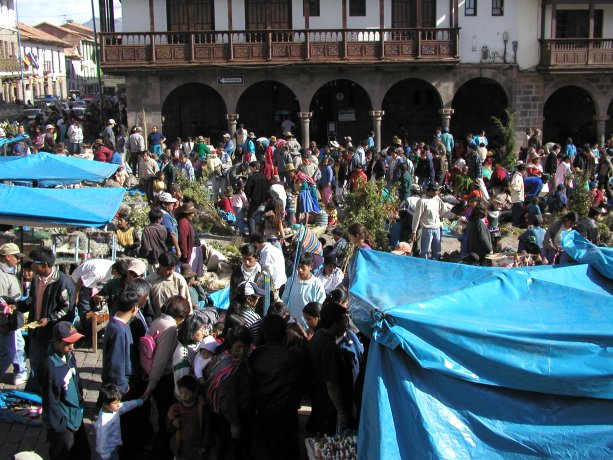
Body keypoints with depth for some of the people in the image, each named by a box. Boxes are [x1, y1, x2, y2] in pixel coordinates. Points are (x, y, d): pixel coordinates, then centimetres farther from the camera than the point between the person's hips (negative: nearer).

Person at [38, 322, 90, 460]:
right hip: (63, 422, -7)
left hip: (76, 416, 8)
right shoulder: (49, 367, -28)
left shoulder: (69, 355, -5)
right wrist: (60, 427, -16)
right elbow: (50, 401, -22)